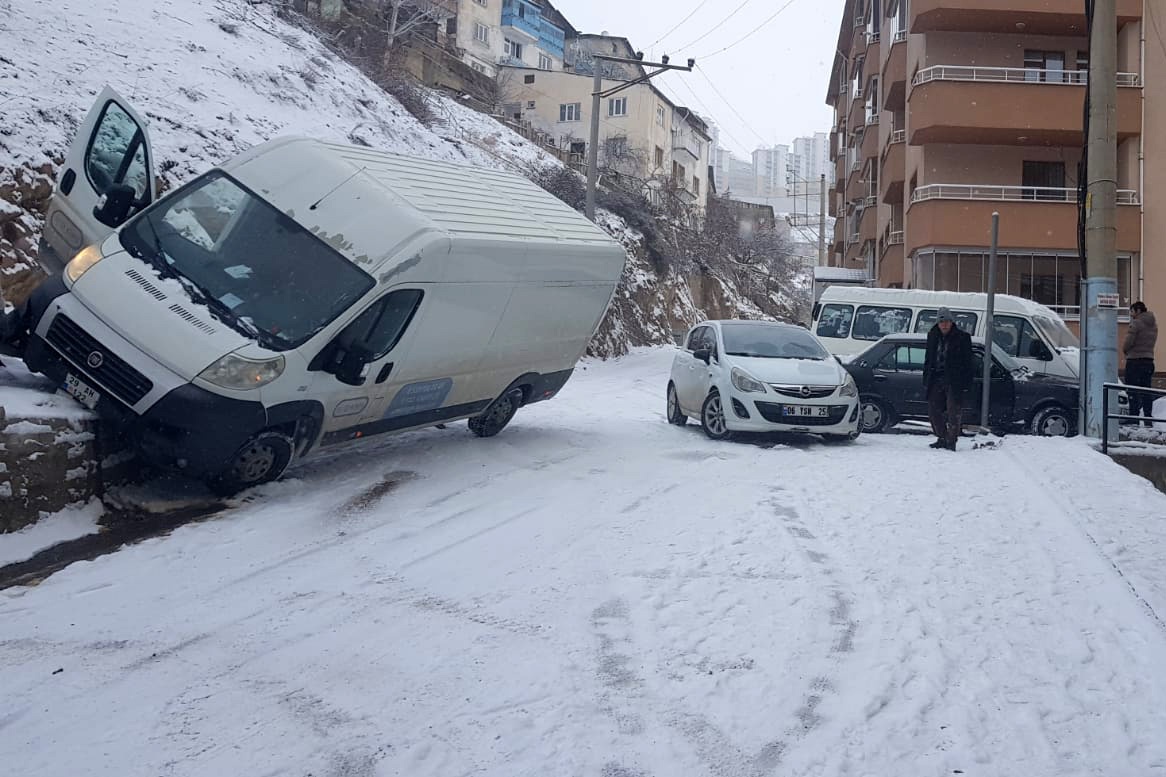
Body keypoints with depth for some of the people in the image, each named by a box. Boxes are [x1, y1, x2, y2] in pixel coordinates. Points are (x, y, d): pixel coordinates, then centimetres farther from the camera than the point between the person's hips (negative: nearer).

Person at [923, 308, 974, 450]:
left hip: (953, 381, -5)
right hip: (936, 379, 5)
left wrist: (966, 383, -10)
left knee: (954, 410, -6)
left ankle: (951, 441, -1)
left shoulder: (962, 337, -3)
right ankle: (942, 439, 18)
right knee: (933, 409, 6)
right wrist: (926, 379, 12)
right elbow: (928, 359, 18)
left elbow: (967, 363, -3)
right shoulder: (932, 336, 11)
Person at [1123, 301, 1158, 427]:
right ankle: (1148, 418, 11)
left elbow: (1128, 342, -16)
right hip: (1149, 360, 8)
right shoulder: (1153, 324, 14)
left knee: (1133, 392, -5)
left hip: (1135, 361, -8)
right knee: (1147, 391, 10)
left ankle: (1134, 418, -7)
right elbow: (1152, 342, 16)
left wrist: (1125, 350, 3)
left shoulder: (1136, 323, -12)